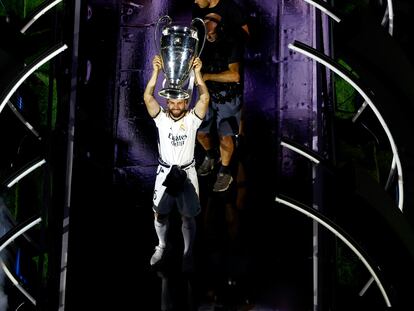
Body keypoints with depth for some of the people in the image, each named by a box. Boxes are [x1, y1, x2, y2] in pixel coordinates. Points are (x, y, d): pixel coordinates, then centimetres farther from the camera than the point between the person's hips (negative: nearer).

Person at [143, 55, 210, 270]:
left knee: (188, 217, 7)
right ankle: (162, 246, 36)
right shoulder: (161, 118, -2)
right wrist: (156, 72, -20)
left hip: (187, 173, -1)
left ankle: (188, 253, 25)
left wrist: (197, 73, -22)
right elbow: (147, 97, -14)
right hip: (165, 172, 1)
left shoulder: (192, 119, -4)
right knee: (160, 213, 11)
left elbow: (205, 97, -17)